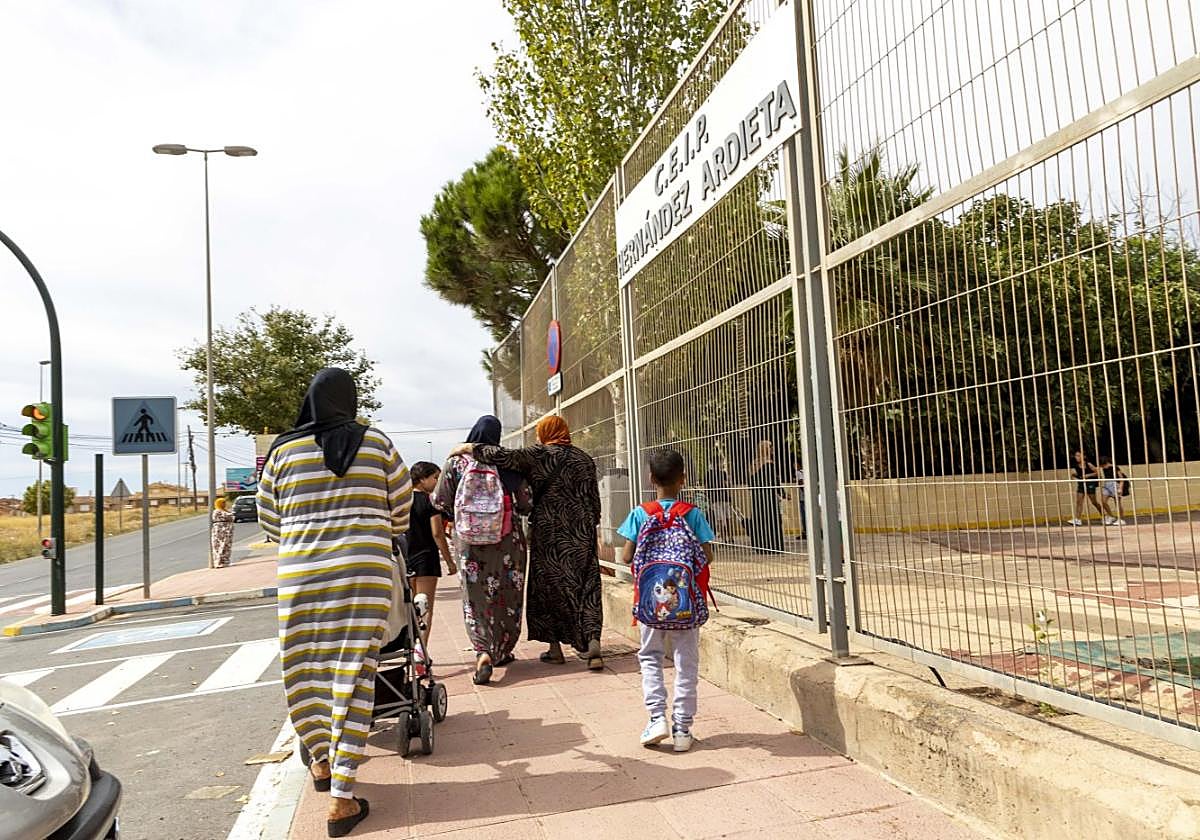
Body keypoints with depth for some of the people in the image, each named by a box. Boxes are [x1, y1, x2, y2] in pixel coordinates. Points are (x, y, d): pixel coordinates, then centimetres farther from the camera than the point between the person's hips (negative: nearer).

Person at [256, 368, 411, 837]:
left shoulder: (282, 451, 4)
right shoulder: (376, 444, 3)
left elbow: (268, 519, 14)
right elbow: (402, 503, 14)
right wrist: (388, 538, 34)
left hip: (300, 575, 1)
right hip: (363, 571, -1)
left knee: (302, 670, 18)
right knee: (354, 675, 0)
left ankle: (321, 762, 36)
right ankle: (342, 800, 2)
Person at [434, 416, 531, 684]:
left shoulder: (456, 461, -3)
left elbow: (440, 502, -1)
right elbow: (526, 503, -4)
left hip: (468, 540, 0)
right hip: (507, 540, 0)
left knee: (476, 597, 4)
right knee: (507, 595, 14)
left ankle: (484, 652, -15)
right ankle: (502, 652, 25)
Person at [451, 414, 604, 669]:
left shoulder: (540, 454, -7)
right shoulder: (584, 459, 9)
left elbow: (505, 457, -20)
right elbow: (594, 500, 11)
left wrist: (471, 448, -9)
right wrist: (591, 529, 20)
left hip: (549, 531, -3)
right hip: (582, 533, 4)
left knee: (548, 586, 10)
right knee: (586, 589, 5)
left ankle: (555, 648, 17)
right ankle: (593, 644, -10)